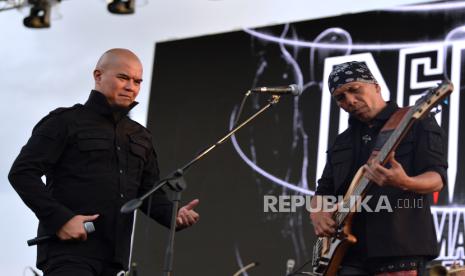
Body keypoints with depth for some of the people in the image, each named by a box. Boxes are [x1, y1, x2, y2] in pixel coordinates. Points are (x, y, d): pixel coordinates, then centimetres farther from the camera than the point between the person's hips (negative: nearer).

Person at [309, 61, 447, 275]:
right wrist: (317, 213, -2)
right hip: (349, 248, 6)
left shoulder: (417, 124, 1)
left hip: (400, 244, -6)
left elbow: (437, 178, -8)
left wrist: (405, 183, -30)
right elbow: (323, 191, 22)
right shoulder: (342, 142, 20)